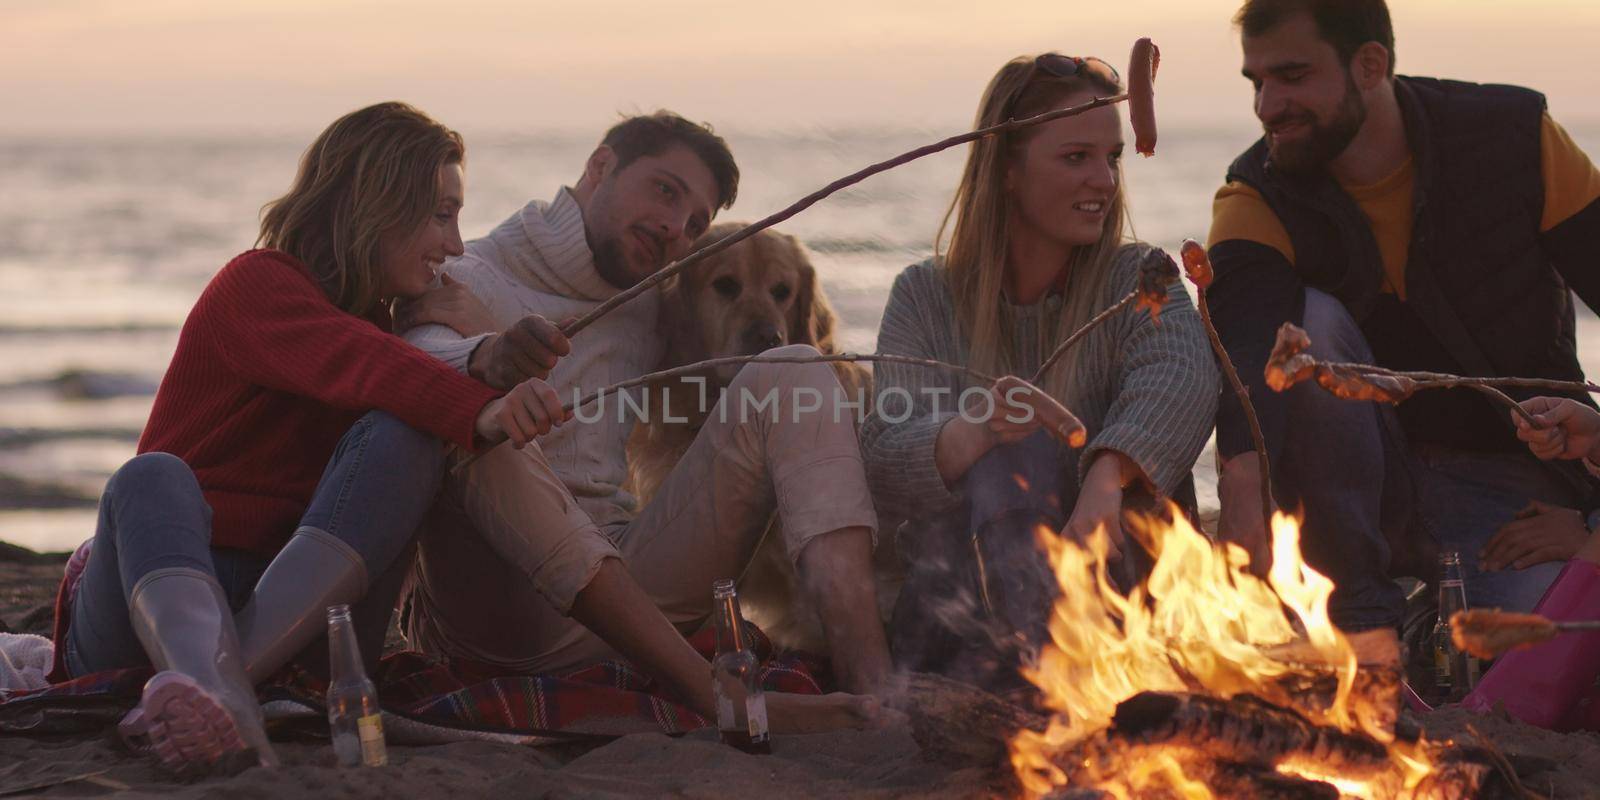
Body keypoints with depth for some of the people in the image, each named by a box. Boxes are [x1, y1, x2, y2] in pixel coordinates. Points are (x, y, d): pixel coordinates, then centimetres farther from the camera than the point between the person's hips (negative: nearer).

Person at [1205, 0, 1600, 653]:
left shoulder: (1515, 138, -9)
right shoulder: (1256, 199, -10)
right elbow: (1244, 340, -31)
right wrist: (1243, 478, -52)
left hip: (1513, 489, -2)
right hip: (1359, 485, 2)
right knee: (1305, 323, -28)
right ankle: (1362, 613, -22)